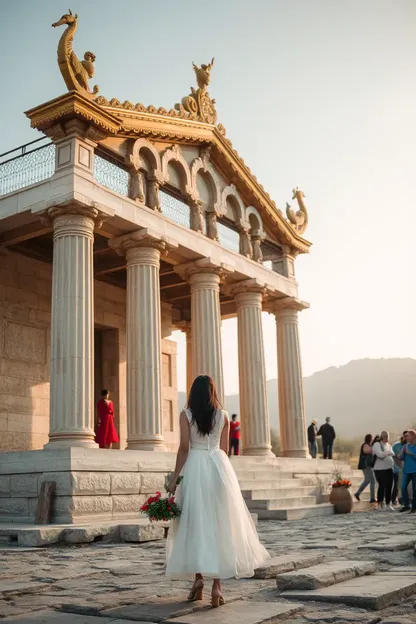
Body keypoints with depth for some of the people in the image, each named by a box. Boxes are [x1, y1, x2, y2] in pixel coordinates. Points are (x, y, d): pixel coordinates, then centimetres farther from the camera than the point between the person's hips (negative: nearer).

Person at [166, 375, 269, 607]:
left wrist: (175, 478, -3)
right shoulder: (223, 415, 6)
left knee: (195, 523, 8)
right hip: (219, 467, 2)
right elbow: (224, 448, 10)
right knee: (219, 523, 3)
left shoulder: (186, 414, 0)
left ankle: (199, 578, 1)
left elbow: (184, 447, -6)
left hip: (194, 468, -2)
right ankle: (217, 584, -1)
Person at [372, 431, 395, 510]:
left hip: (389, 469, 7)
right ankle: (380, 503, 9)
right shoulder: (377, 444, -7)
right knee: (382, 486, -4)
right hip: (380, 469, -7)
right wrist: (388, 452, -4)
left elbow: (392, 454, 8)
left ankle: (388, 504, 16)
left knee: (389, 486, 6)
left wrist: (385, 453, -5)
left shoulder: (389, 446, 17)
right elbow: (381, 455, -18)